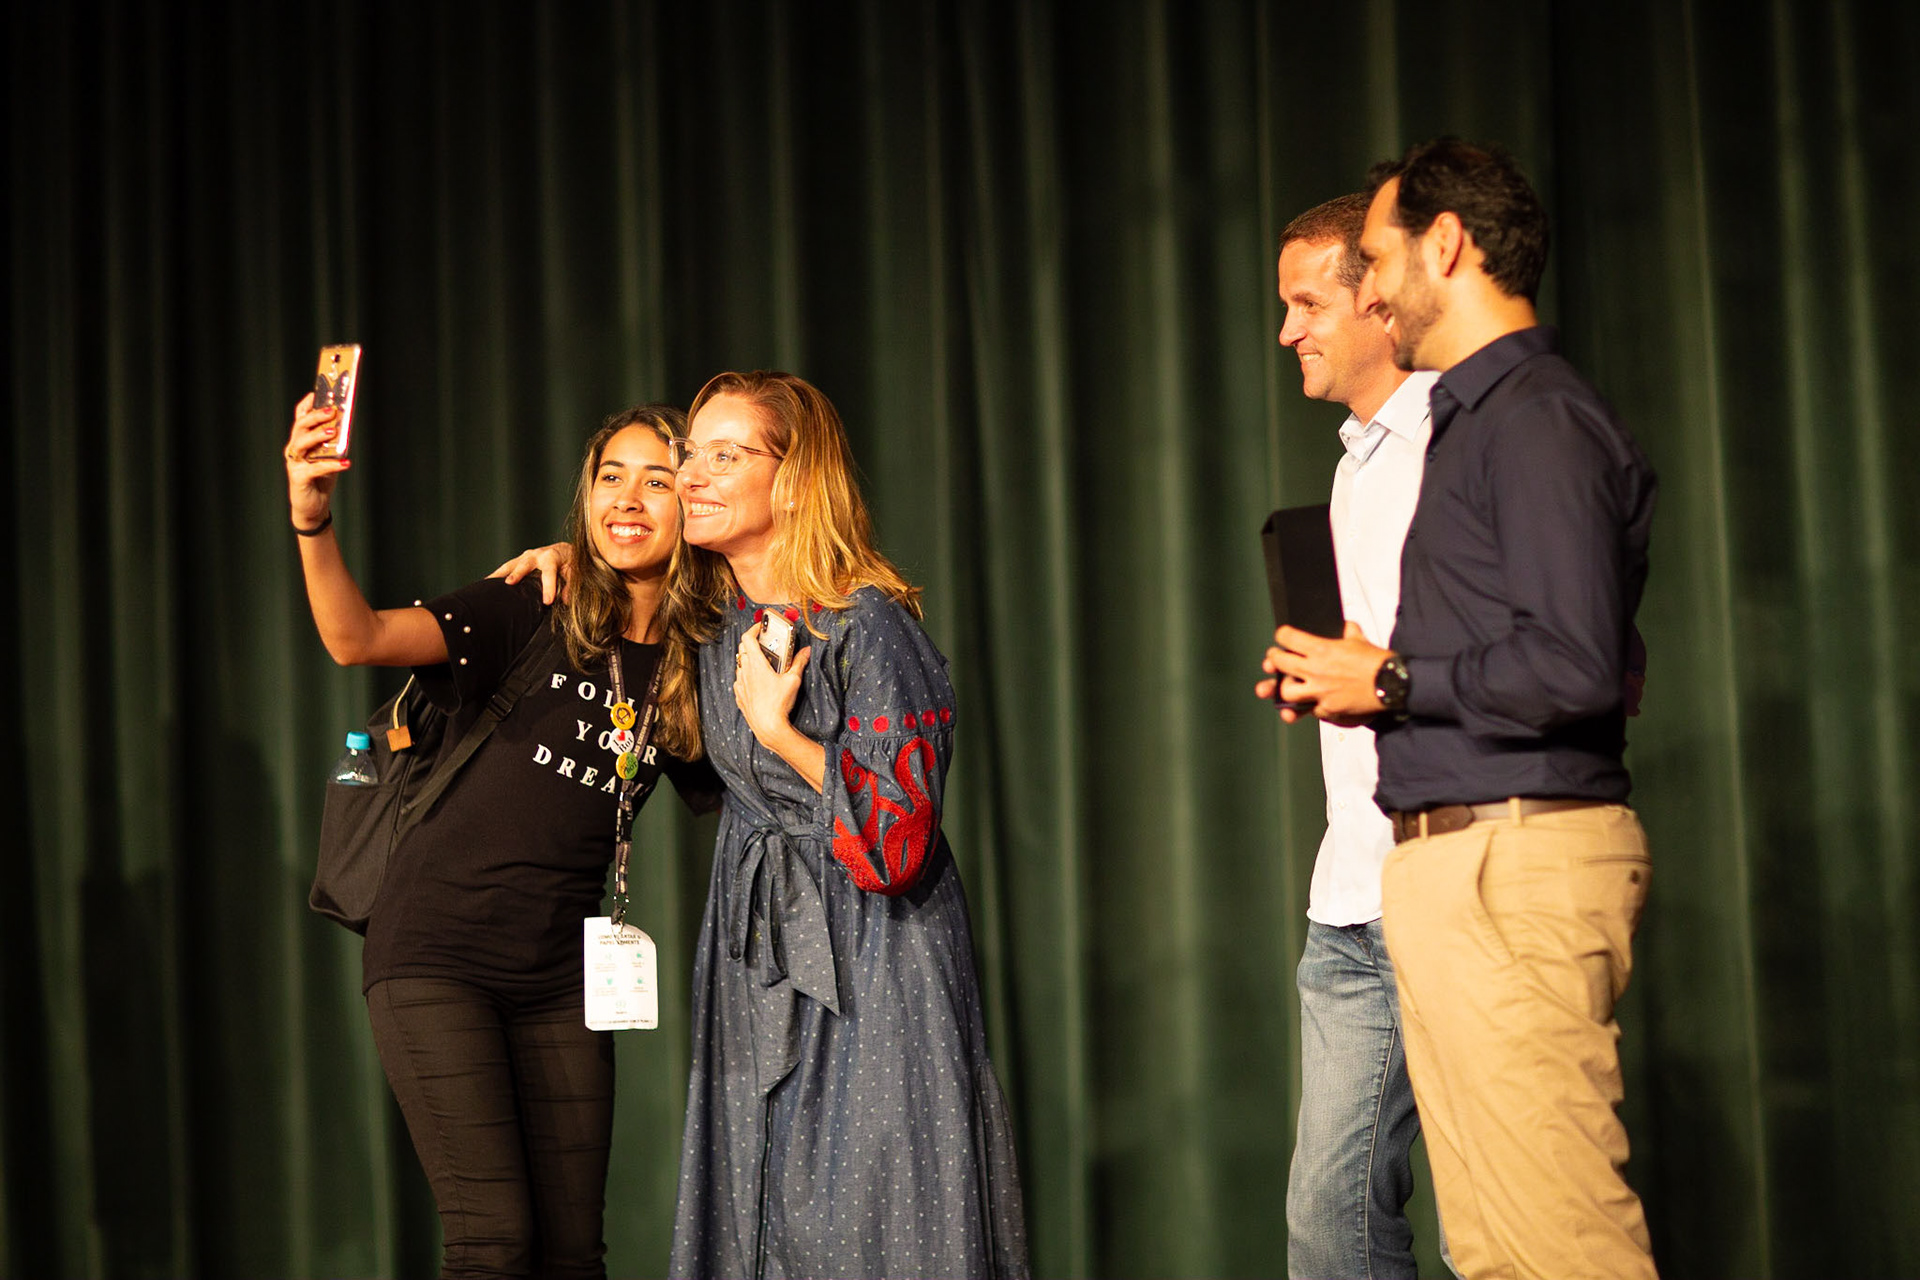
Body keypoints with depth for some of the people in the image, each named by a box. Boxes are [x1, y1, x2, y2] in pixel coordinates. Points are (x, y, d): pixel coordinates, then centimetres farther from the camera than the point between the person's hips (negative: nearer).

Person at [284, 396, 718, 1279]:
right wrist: (311, 522, -37)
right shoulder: (533, 615, -7)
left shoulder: (695, 669, 5)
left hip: (559, 975, 4)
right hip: (437, 952, -4)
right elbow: (360, 638, -20)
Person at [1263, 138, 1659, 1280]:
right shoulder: (1477, 417, 21)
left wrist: (1391, 682, -10)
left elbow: (1575, 667, -21)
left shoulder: (1537, 416, -11)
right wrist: (1365, 679, 12)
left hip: (1513, 872, -10)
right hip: (1450, 867, 11)